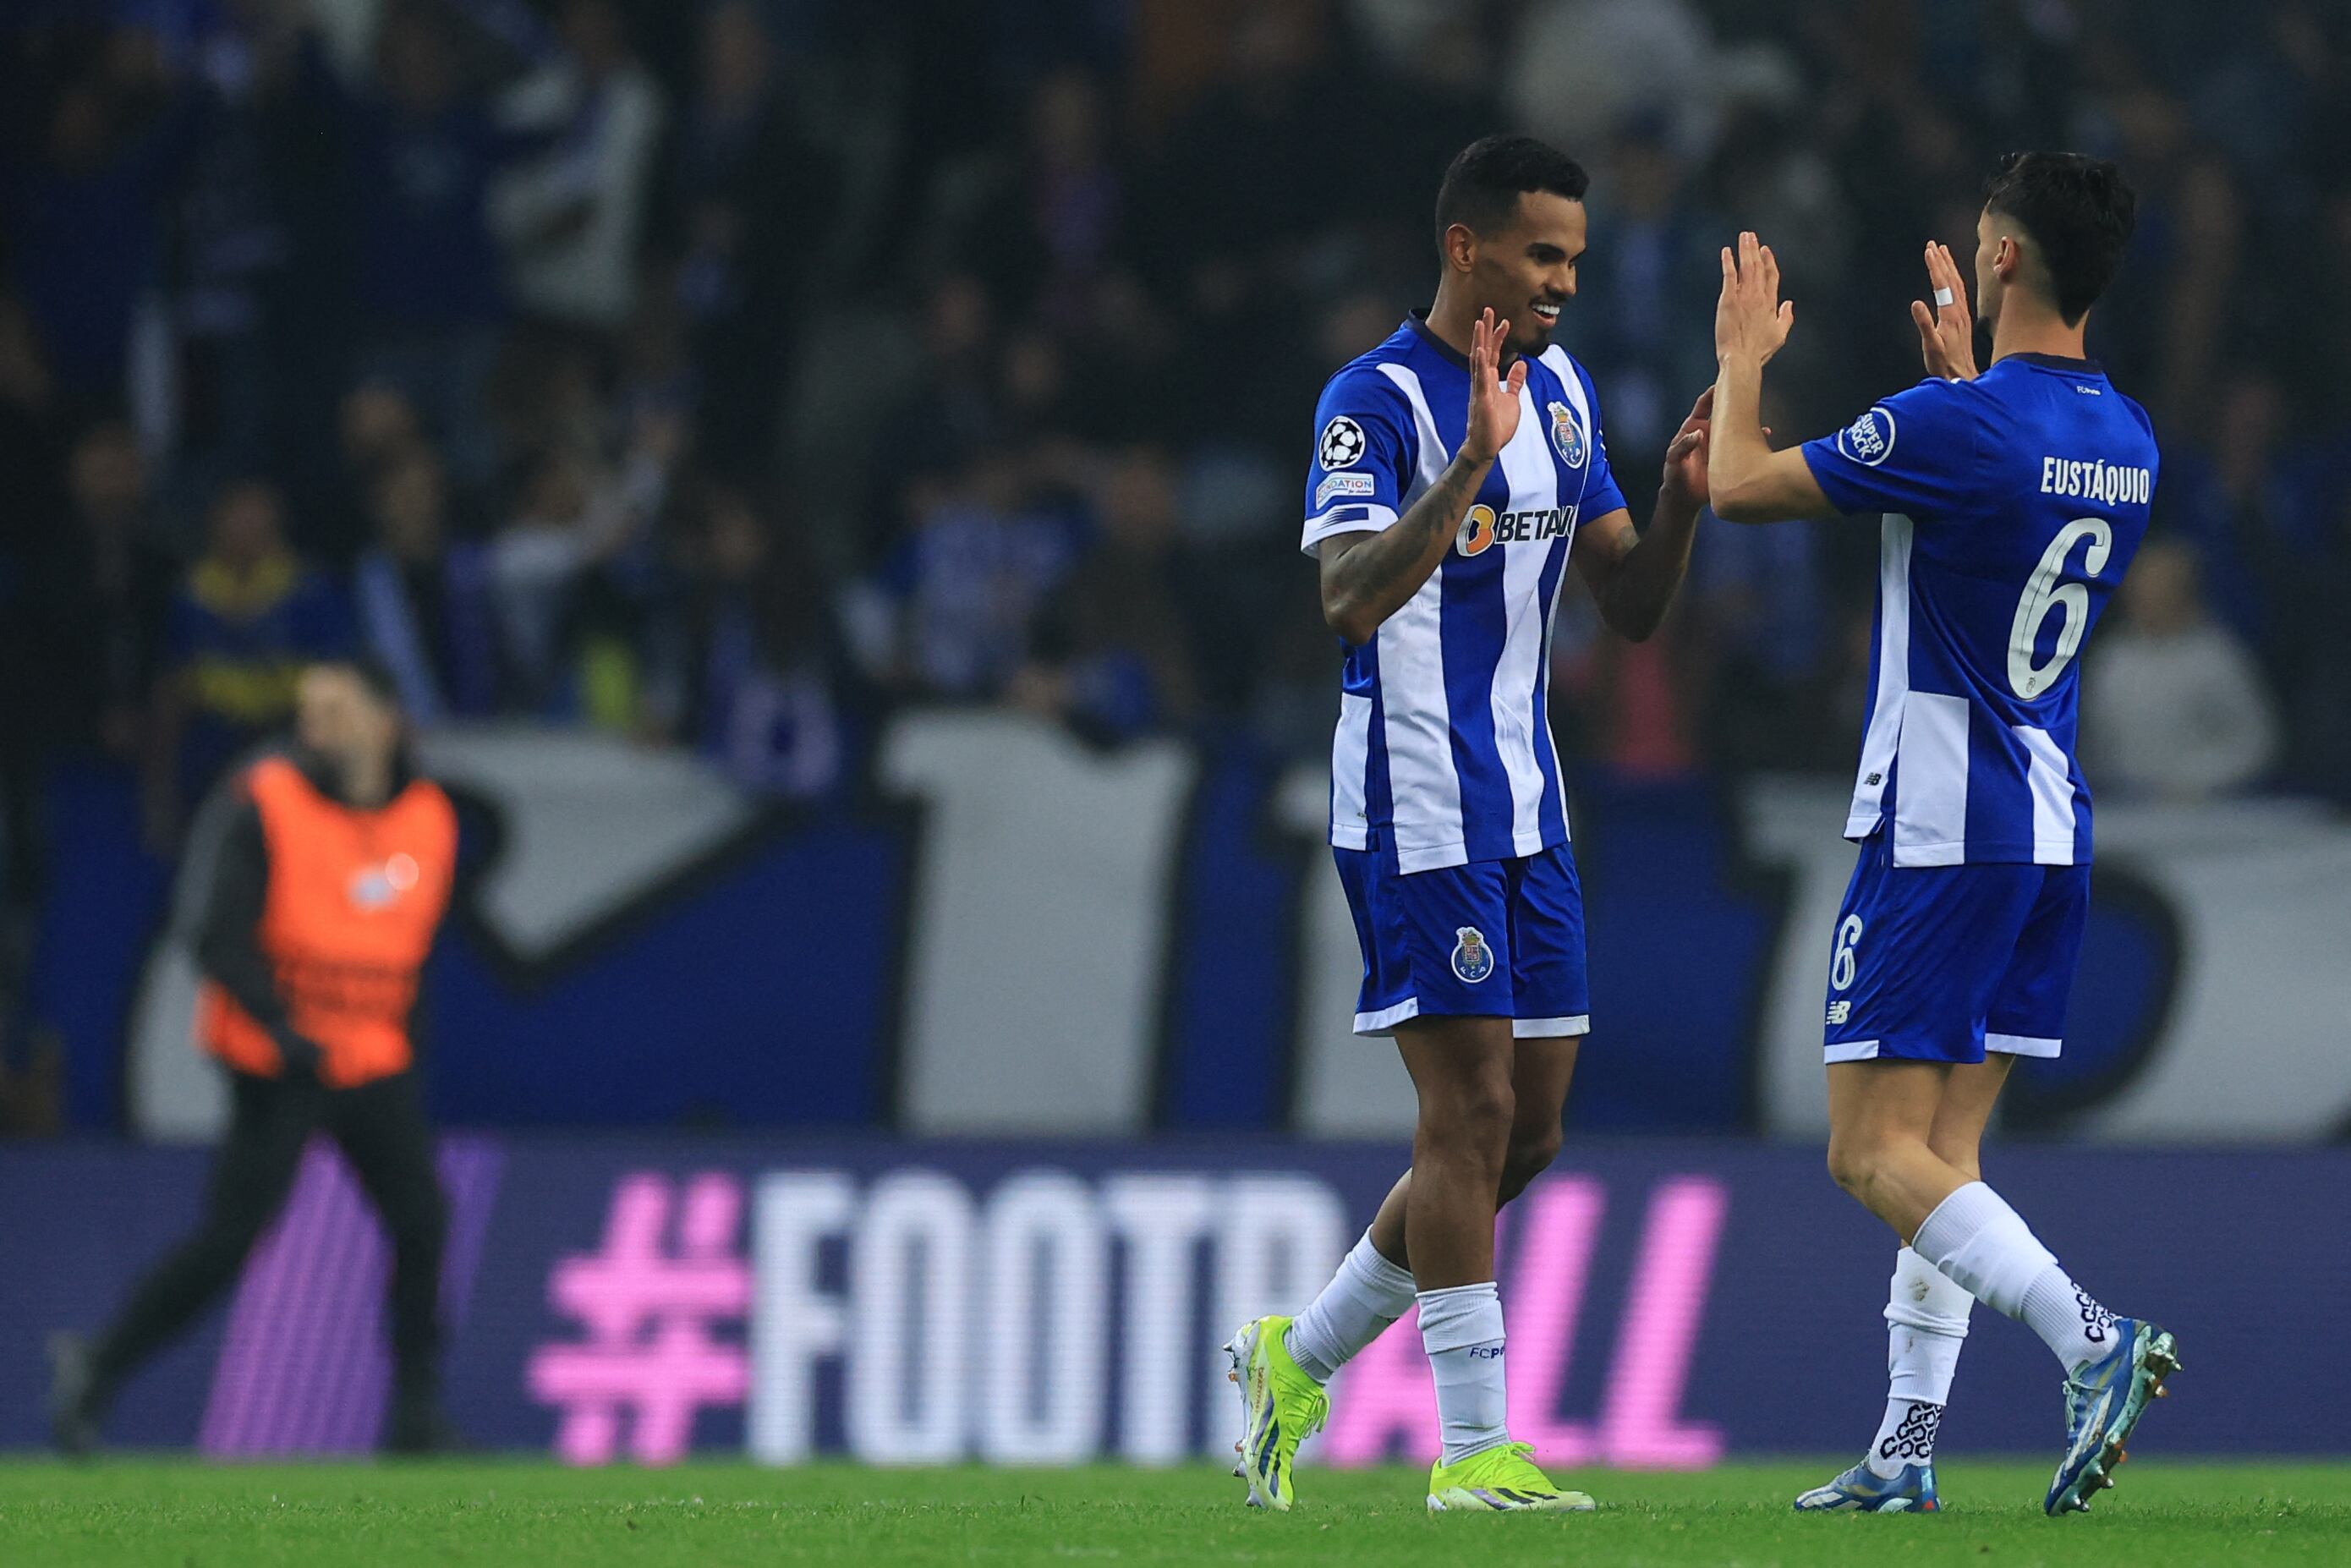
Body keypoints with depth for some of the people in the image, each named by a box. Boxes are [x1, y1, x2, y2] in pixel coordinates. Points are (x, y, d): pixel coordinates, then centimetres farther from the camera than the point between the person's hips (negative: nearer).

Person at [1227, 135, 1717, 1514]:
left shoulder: (1564, 393, 12)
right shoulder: (1377, 401, -12)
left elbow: (1633, 607, 14)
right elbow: (1353, 599, -26)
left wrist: (1683, 500, -5)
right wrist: (1470, 467, -35)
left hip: (1525, 805, 8)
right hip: (1414, 809, -8)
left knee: (1530, 1126, 9)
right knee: (1472, 1109, -10)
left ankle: (1302, 1359, 22)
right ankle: (1474, 1448, -6)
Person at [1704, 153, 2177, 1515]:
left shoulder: (1952, 428, -17)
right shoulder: (2124, 438, 7)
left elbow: (1739, 488, -6)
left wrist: (1742, 361, 12)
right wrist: (1960, 372, 38)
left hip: (1938, 829, -8)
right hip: (2052, 829, 8)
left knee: (1877, 1152, -8)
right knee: (1944, 1153, 11)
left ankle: (2092, 1339, -24)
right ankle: (1908, 1451, 9)